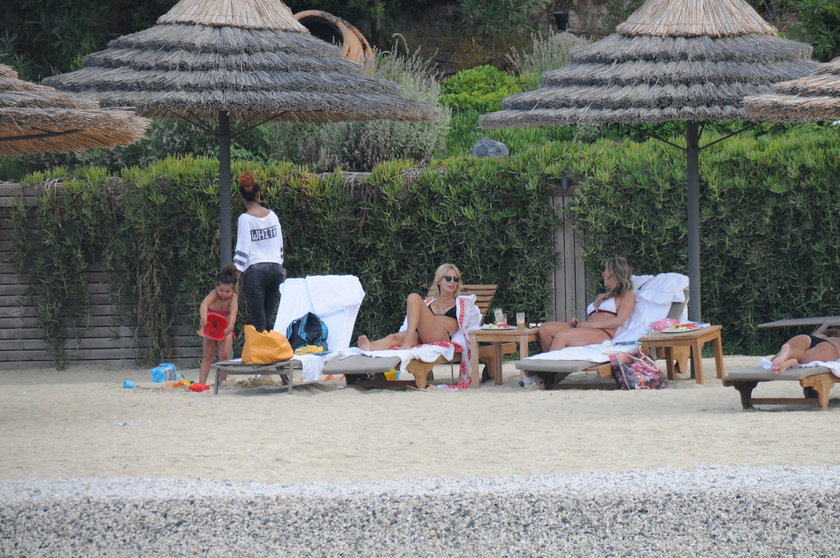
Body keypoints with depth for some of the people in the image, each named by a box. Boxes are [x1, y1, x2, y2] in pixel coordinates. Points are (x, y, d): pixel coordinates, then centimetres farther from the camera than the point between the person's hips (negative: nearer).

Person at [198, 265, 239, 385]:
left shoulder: (233, 297, -21)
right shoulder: (214, 294, -23)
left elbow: (233, 312, -37)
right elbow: (205, 303, -43)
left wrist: (230, 326, -57)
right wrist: (203, 317, -64)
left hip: (225, 329, 0)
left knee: (224, 355, -11)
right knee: (207, 355, 0)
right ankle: (202, 382, -2)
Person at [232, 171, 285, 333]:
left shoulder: (245, 219, -7)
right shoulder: (272, 215, 7)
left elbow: (242, 249, -10)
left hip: (255, 270, -5)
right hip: (276, 268, 5)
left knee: (258, 321, -2)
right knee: (269, 318, 9)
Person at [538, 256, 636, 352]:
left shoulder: (627, 295, 11)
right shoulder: (601, 296, 36)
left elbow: (620, 320, -6)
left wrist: (589, 324, -11)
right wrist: (578, 322, 5)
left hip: (602, 334, -8)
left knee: (561, 336, -34)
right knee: (544, 328, -17)